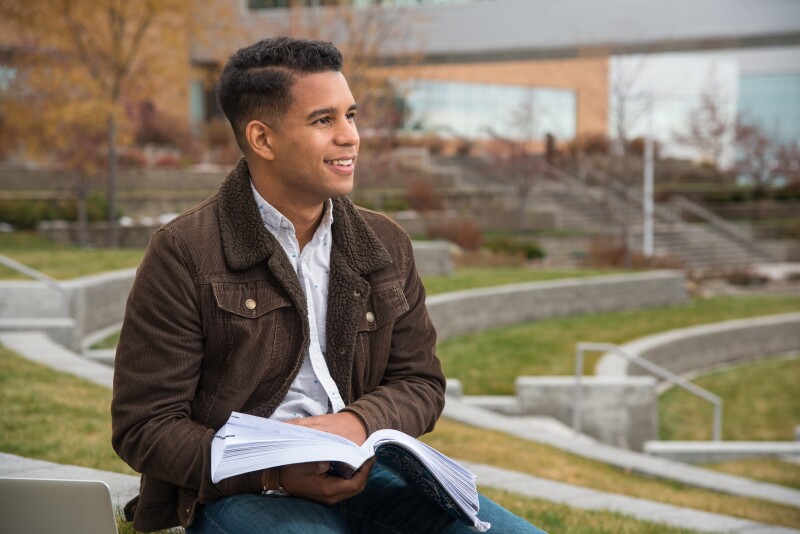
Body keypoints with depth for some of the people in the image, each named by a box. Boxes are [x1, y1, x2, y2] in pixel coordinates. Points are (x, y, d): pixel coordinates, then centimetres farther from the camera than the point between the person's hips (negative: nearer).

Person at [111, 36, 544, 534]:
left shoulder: (386, 245, 12)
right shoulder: (183, 255, -4)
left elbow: (420, 383, 15)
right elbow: (144, 426, -6)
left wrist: (358, 424, -9)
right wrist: (273, 473, -20)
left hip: (362, 475, 6)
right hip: (239, 492, -5)